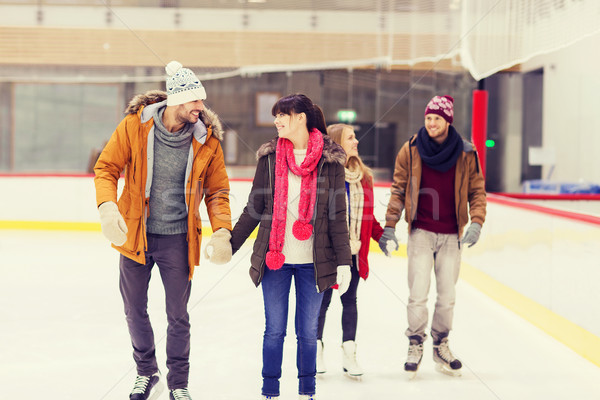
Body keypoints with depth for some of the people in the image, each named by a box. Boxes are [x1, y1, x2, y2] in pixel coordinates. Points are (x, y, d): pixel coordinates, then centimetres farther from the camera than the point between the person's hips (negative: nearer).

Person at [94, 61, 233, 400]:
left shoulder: (206, 140, -7)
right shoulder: (134, 126, -10)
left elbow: (217, 191, 0)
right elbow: (106, 167, -4)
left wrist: (222, 231, -14)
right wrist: (108, 205, -22)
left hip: (177, 239, 0)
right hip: (134, 233, 1)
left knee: (178, 315, 7)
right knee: (135, 310, 13)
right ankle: (147, 372, 35)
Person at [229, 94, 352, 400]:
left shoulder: (329, 160, -1)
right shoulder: (270, 156, 4)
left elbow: (337, 215, 0)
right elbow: (254, 209, 9)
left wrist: (344, 261, -5)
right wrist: (229, 245, 6)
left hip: (313, 260, -1)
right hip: (275, 257, 1)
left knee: (307, 331, 8)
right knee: (274, 330, 6)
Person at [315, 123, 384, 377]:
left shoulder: (363, 176, 9)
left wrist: (381, 235, 5)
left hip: (354, 252, 5)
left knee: (350, 300, 9)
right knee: (323, 299, 7)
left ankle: (348, 354, 16)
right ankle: (316, 349, 22)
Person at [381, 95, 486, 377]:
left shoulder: (466, 154, 0)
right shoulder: (411, 150, -2)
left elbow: (477, 190, 5)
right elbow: (398, 189, 4)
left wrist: (476, 223, -10)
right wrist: (389, 226, -1)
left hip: (451, 235, 1)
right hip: (421, 232, -1)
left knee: (447, 295, 7)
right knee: (418, 293, -6)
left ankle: (441, 346, 24)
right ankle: (415, 344, 10)